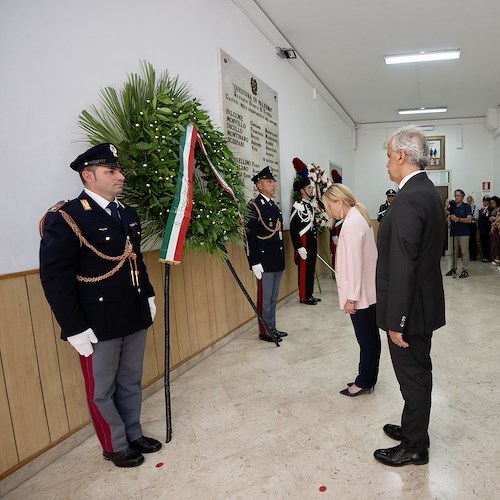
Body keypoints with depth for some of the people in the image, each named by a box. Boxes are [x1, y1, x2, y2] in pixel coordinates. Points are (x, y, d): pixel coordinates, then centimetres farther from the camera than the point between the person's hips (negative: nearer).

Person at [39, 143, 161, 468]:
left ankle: (134, 435, 41)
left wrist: (148, 296, 14)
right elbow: (55, 279, -16)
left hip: (135, 318, 7)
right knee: (102, 391, 14)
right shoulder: (65, 218, -14)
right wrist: (75, 329, -17)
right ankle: (116, 447, 35)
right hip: (98, 325, -6)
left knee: (130, 383, 21)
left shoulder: (127, 213, 10)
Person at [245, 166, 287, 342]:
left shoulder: (274, 206, 14)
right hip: (264, 262, -8)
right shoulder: (254, 206, -11)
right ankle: (264, 332, 17)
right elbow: (249, 236, -17)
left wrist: (282, 258, 17)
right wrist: (254, 263, -20)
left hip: (277, 261, 8)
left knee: (273, 298, 16)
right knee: (265, 299, 3)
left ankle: (272, 328, 29)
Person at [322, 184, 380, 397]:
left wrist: (351, 297, -16)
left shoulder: (351, 223, -20)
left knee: (366, 339, 5)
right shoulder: (358, 217, 10)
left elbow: (354, 263, -22)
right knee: (370, 337, 17)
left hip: (361, 294, -10)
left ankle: (364, 382, 20)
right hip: (369, 291, 10)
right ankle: (368, 379, 31)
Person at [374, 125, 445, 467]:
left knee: (413, 375, 7)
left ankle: (414, 447, 27)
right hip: (423, 301, 10)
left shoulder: (409, 199, -24)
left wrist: (396, 320, -20)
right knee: (417, 372, 22)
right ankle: (413, 429, 41)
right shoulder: (429, 191, 8)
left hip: (410, 308, -10)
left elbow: (403, 266, -26)